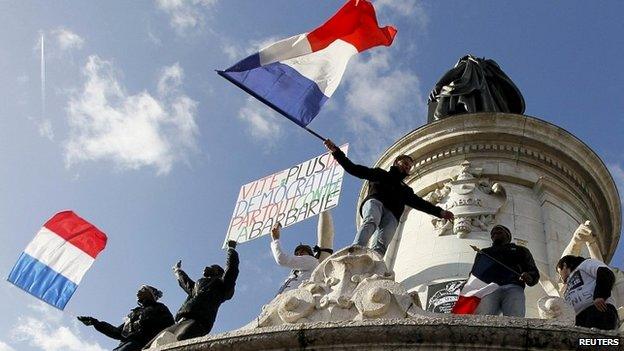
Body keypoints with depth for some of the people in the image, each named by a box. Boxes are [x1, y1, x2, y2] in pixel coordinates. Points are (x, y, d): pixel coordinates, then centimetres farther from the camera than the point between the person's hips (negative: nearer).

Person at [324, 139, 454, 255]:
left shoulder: (406, 190, 42)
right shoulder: (380, 173, 31)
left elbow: (420, 203, 32)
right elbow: (353, 169, 22)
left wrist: (440, 212, 18)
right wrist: (336, 151, 12)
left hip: (392, 214, 2)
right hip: (374, 201, -2)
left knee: (381, 245, -30)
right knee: (370, 221, -40)